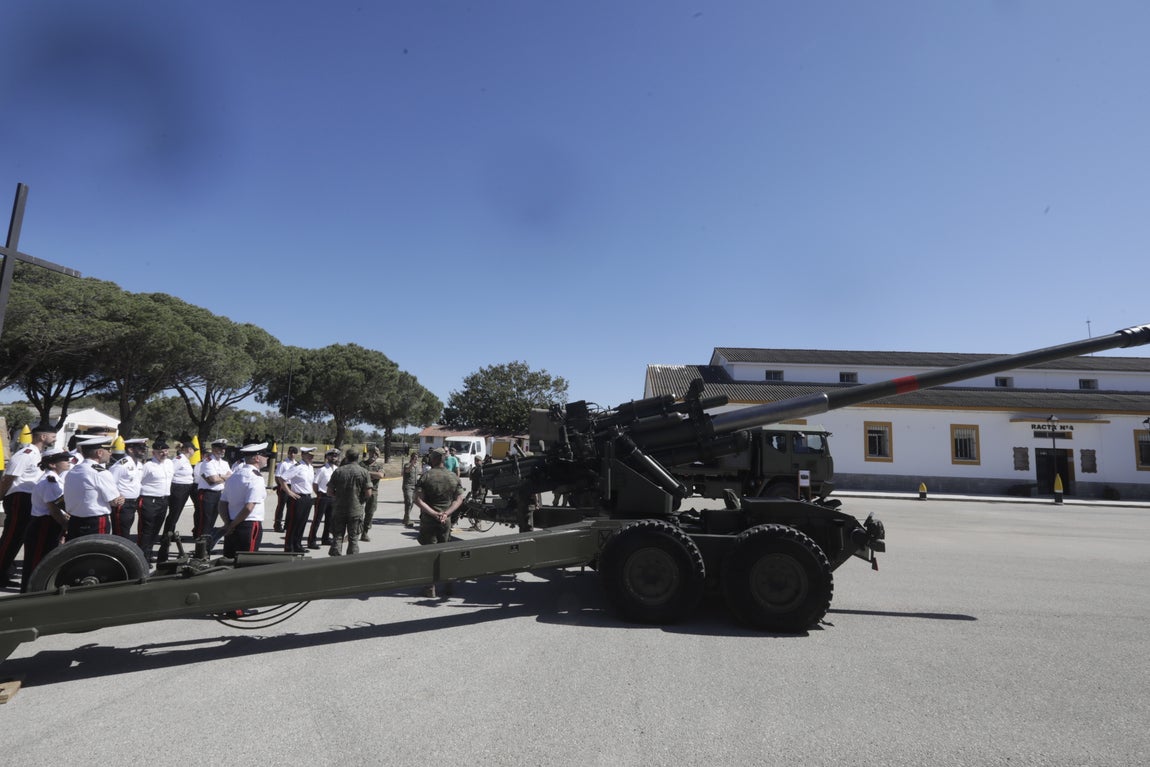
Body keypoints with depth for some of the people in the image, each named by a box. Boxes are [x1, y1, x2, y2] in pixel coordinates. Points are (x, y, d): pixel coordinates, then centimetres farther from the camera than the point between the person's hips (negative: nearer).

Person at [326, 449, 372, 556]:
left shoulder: (338, 471, -2)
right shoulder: (364, 472, -6)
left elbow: (329, 492, -2)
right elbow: (368, 494, -9)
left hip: (338, 510, 1)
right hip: (356, 511, -1)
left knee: (337, 537, 10)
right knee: (353, 539, 8)